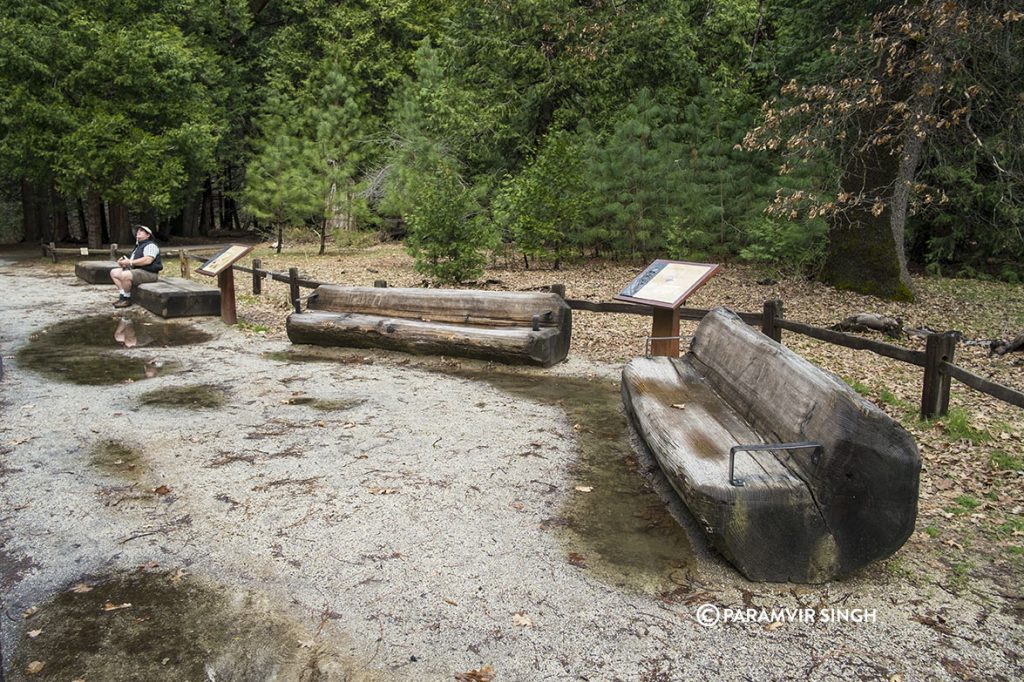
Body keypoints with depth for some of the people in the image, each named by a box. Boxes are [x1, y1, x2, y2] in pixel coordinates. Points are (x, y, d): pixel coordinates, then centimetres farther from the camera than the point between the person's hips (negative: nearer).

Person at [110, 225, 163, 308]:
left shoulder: (150, 245, -8)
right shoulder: (138, 246, 26)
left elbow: (148, 260, -25)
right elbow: (132, 261, 27)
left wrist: (130, 262, -22)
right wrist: (124, 262, 3)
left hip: (147, 273, -11)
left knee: (125, 275, -33)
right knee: (114, 272, 3)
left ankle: (127, 299, -16)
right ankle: (123, 295, -4)